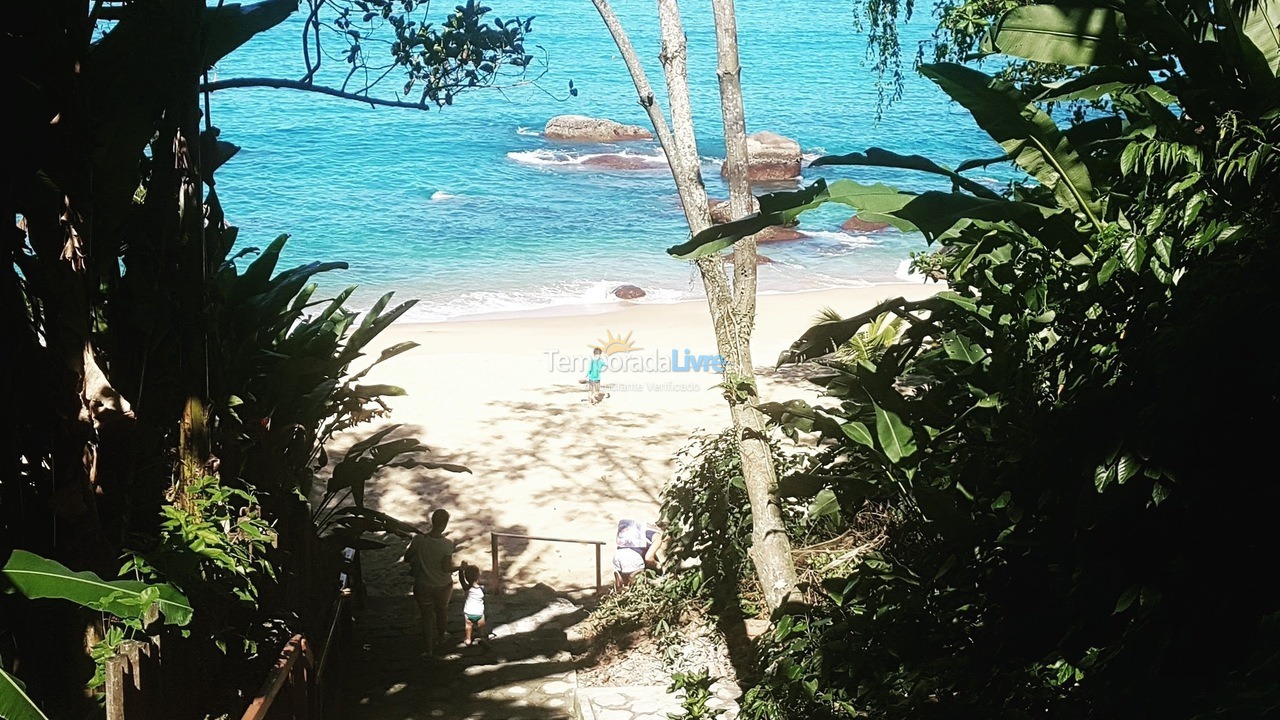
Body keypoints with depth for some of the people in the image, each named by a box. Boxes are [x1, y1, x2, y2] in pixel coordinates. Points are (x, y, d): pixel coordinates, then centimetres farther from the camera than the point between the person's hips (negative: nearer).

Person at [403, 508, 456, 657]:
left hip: (424, 587, 0)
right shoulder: (447, 544, -27)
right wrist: (459, 567, -1)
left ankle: (429, 648, 26)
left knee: (427, 616, 19)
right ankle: (440, 638, 51)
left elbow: (406, 558, -8)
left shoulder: (419, 540, -21)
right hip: (443, 586, 0)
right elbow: (447, 568, -21)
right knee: (442, 611, 28)